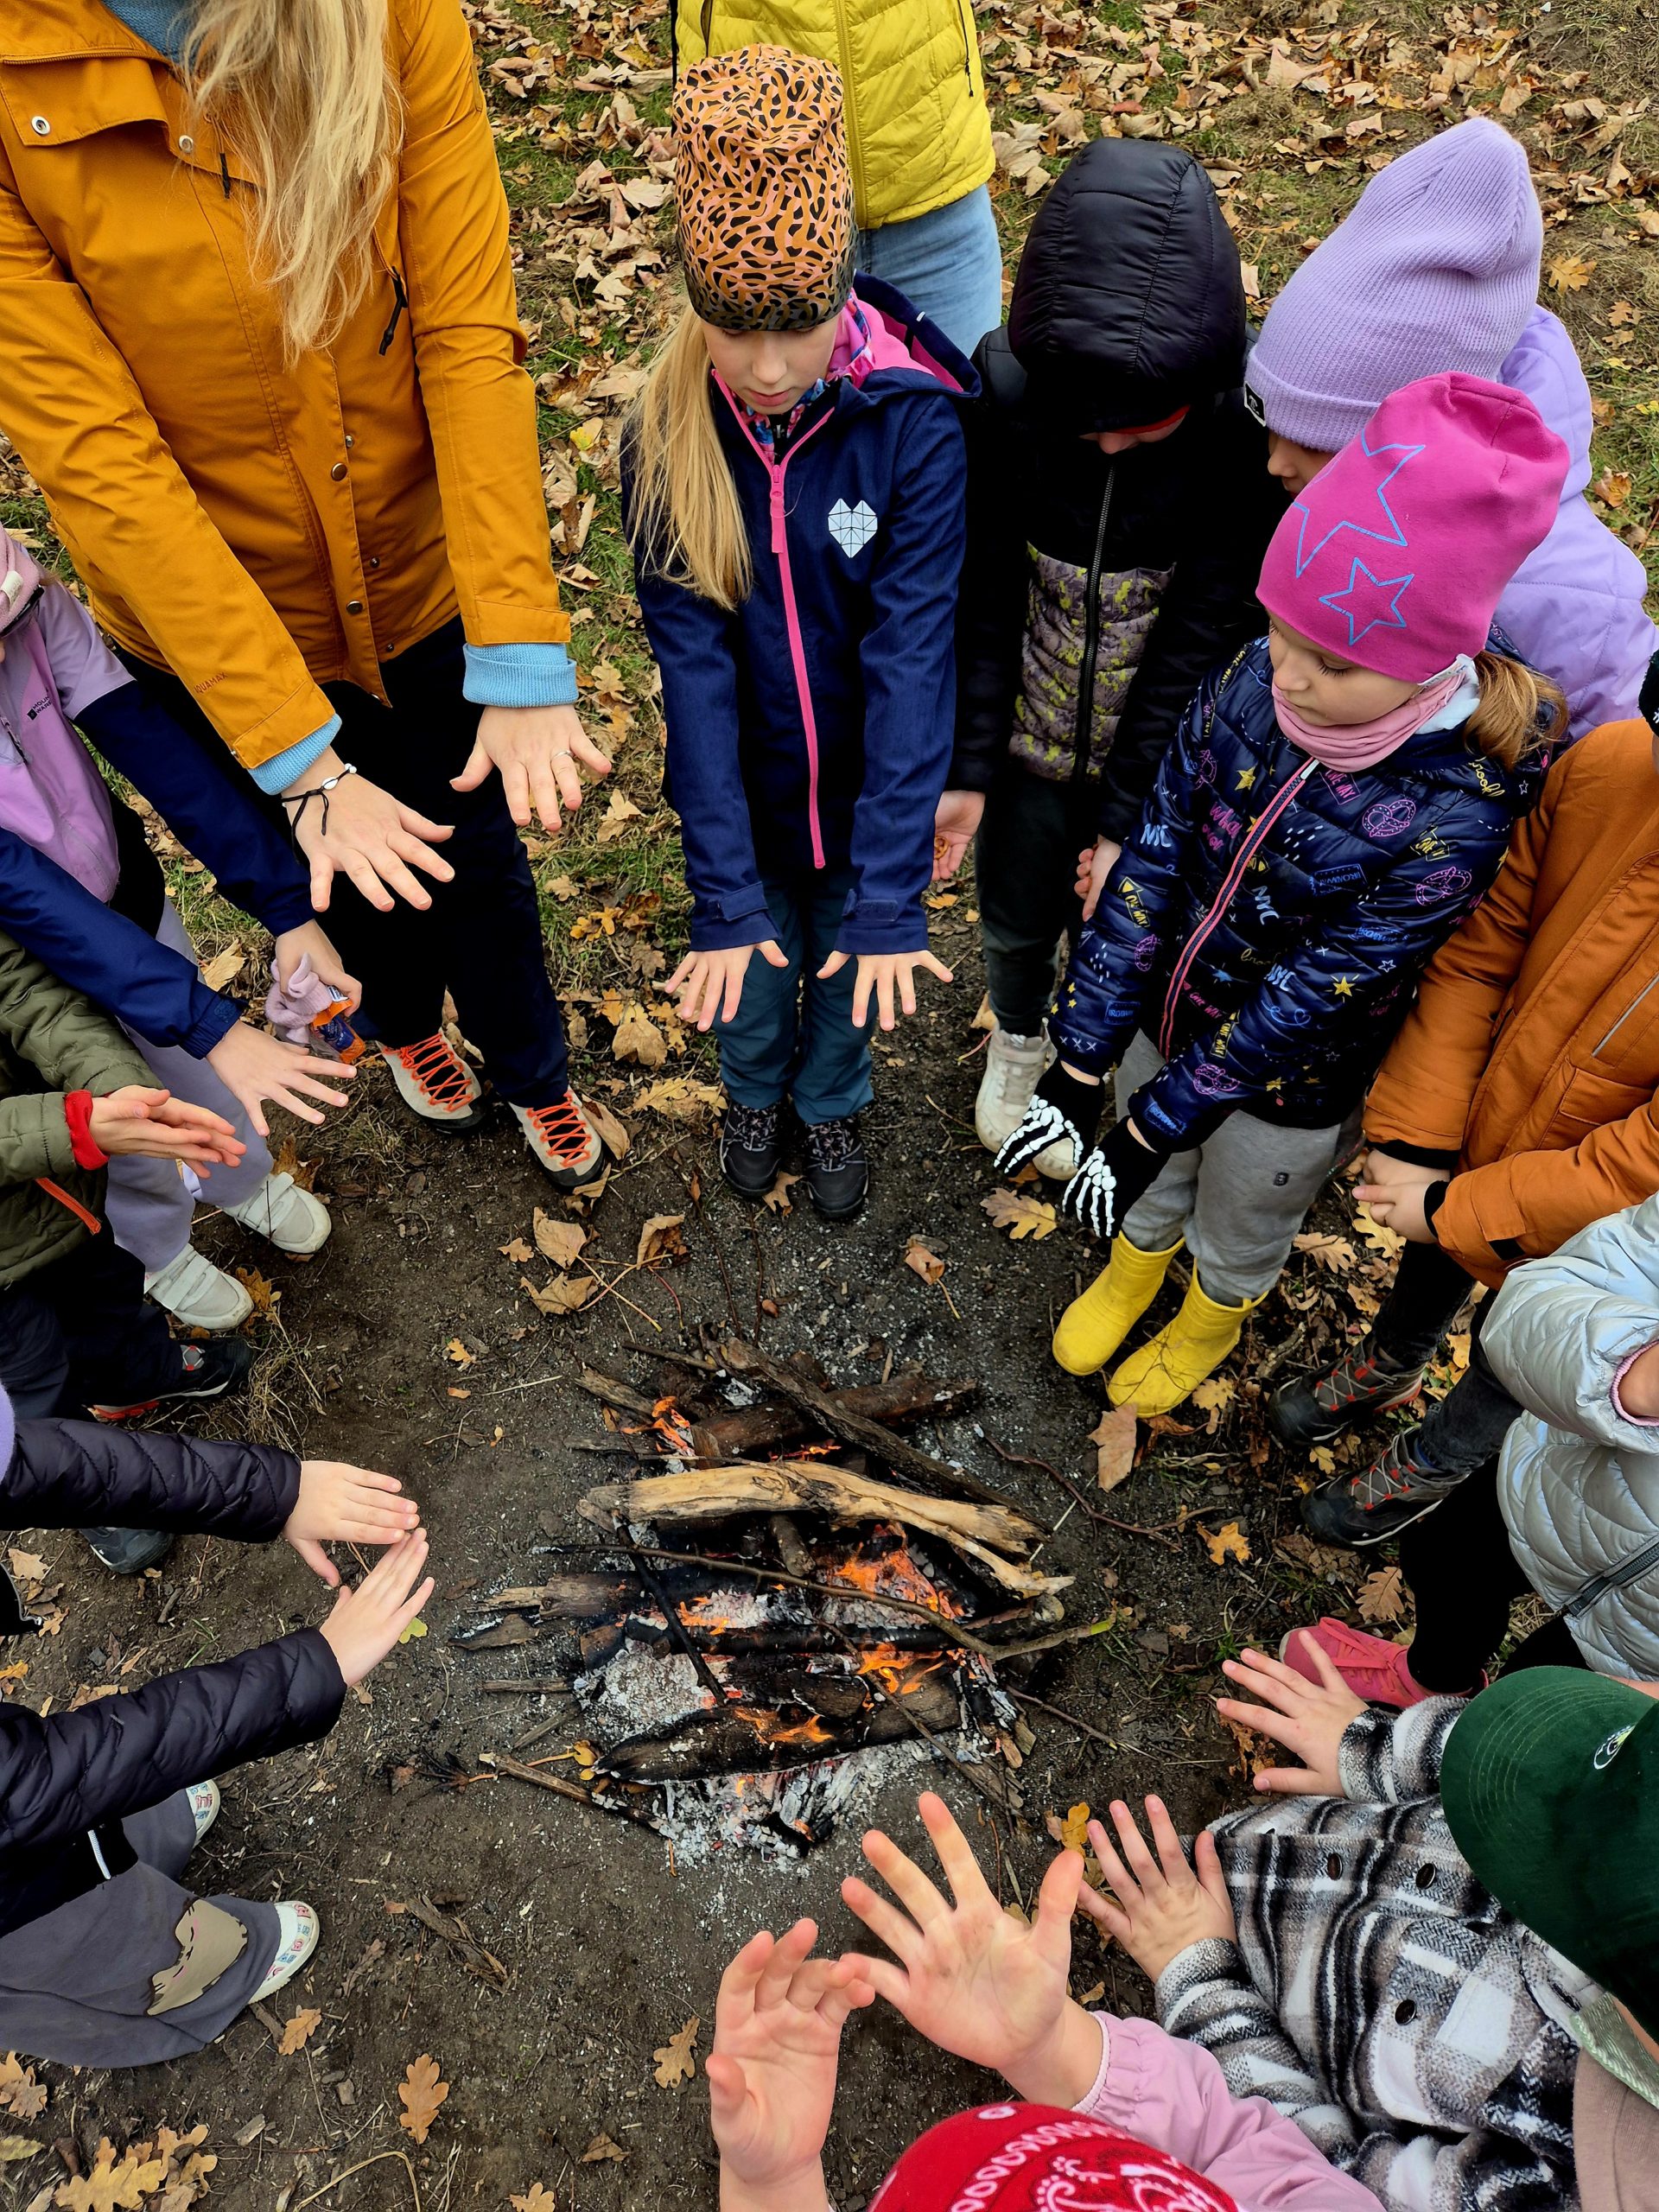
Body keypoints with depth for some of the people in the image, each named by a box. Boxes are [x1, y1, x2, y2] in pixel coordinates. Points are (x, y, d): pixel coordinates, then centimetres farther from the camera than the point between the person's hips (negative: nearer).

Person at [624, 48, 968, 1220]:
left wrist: (891, 894, -28)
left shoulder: (914, 423, -21)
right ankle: (755, 1090, 55)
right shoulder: (666, 439, -17)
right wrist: (722, 892, -22)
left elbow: (912, 657, -24)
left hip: (863, 782, -1)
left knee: (849, 966, 21)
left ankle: (834, 1100, 53)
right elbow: (693, 669, -18)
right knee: (754, 973, 21)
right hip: (743, 789, 1)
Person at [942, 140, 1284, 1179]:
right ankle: (1017, 1037, 54)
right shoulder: (1006, 389, -21)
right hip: (1032, 731, 2)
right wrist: (963, 765, -11)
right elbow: (981, 593, -13)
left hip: (1162, 745, -1)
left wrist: (1131, 814, -17)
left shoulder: (1252, 426, -25)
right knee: (1015, 914, 20)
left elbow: (1209, 633, -19)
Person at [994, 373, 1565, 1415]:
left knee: (1239, 1229, 27)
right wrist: (1080, 1063, -17)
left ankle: (1213, 1320, 62)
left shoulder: (1454, 818, -33)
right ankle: (1133, 1270, 65)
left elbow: (1304, 998, -28)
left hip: (1290, 1086, -3)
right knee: (1151, 1188, 30)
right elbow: (1153, 861, -17)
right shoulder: (1251, 683, -21)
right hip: (1169, 1018, 3)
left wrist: (1151, 1126, -22)